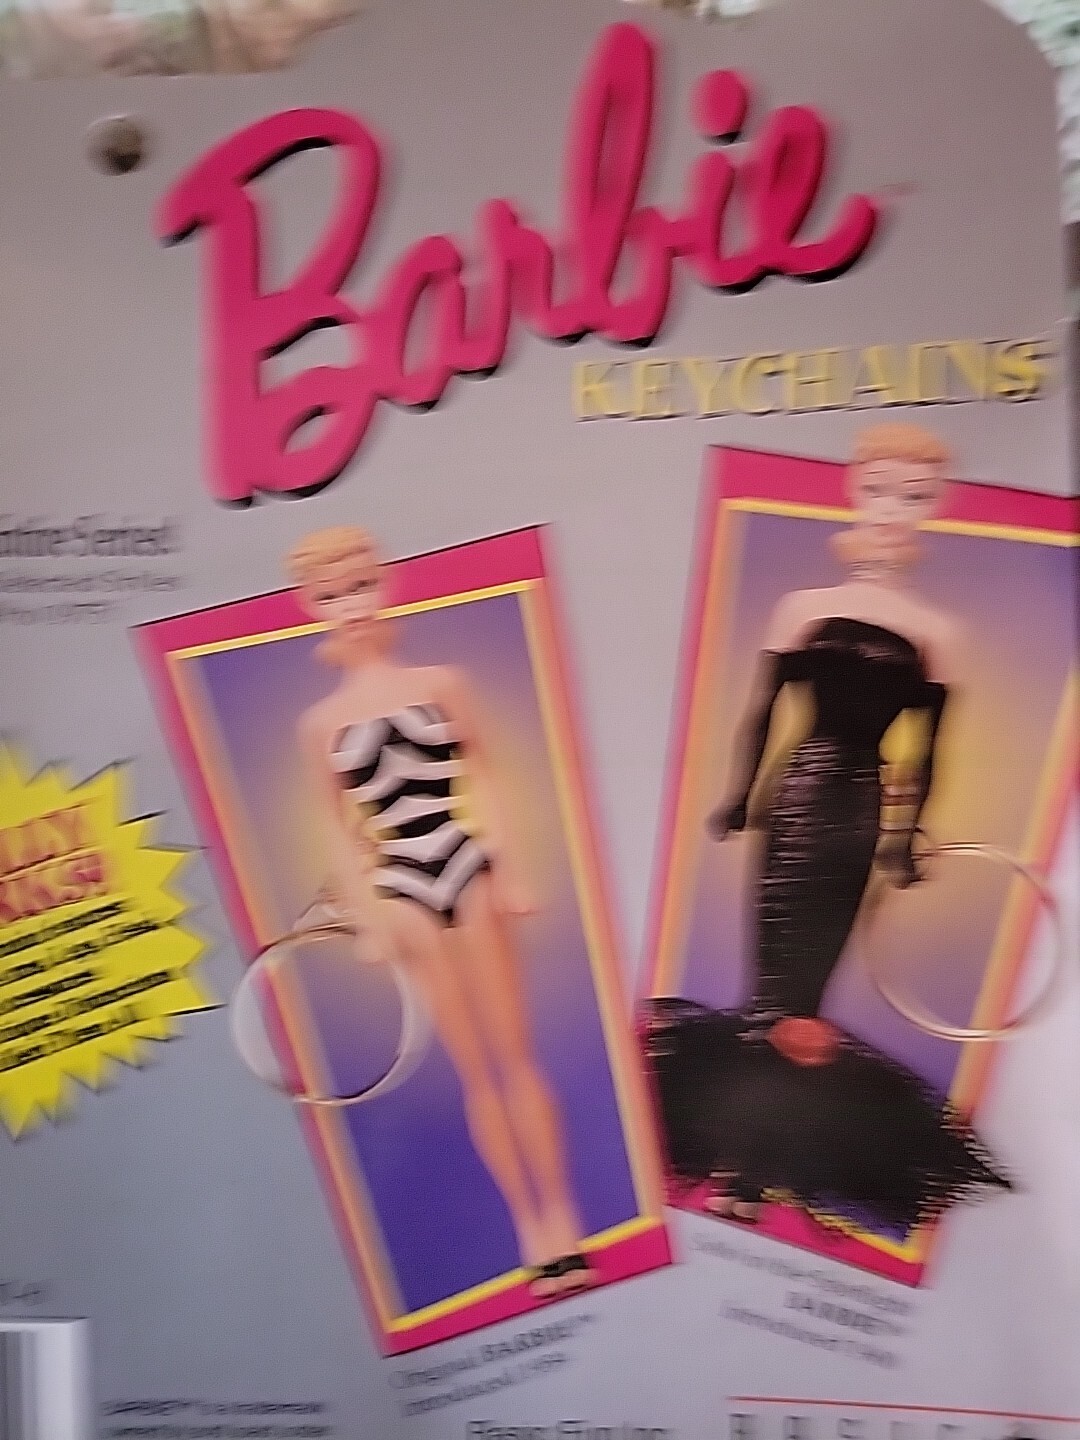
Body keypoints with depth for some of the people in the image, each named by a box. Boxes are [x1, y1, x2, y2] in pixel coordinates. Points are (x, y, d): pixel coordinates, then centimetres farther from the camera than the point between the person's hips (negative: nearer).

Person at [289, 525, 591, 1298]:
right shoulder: (321, 722, 3)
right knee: (474, 1069, 8)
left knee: (516, 1054, 5)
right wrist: (366, 909, -1)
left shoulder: (441, 683, 2)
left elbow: (485, 780, 3)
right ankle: (530, 1229, 21)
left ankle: (562, 1220, 17)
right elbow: (338, 827, 4)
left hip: (470, 873, -1)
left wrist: (509, 869, -1)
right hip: (405, 894, 1)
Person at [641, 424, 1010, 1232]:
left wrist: (908, 839, 6)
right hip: (799, 802, 0)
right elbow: (761, 711, 4)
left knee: (805, 986, 8)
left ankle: (757, 1165, 23)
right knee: (778, 986, 3)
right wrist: (739, 797, 3)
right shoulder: (805, 608, 2)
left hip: (862, 817, 0)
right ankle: (745, 1165, 18)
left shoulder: (938, 634, 1)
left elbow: (929, 749, 5)